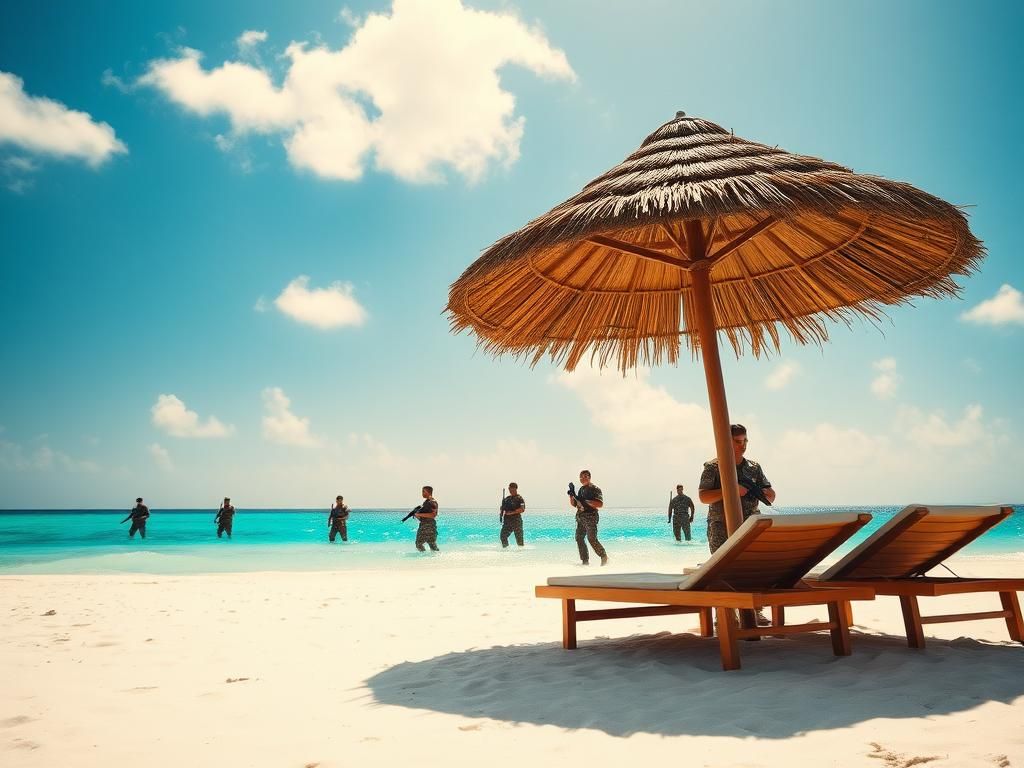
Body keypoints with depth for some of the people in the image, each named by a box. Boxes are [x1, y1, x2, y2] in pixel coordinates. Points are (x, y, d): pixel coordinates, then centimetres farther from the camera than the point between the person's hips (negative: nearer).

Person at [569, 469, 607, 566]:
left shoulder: (595, 489, -7)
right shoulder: (581, 489, 17)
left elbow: (600, 504, -18)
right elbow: (574, 504, 21)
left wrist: (585, 501, -23)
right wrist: (571, 496, 1)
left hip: (590, 517, -8)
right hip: (580, 517, 8)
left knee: (592, 539, -12)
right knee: (579, 538, 3)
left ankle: (604, 557, 4)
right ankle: (585, 561, 10)